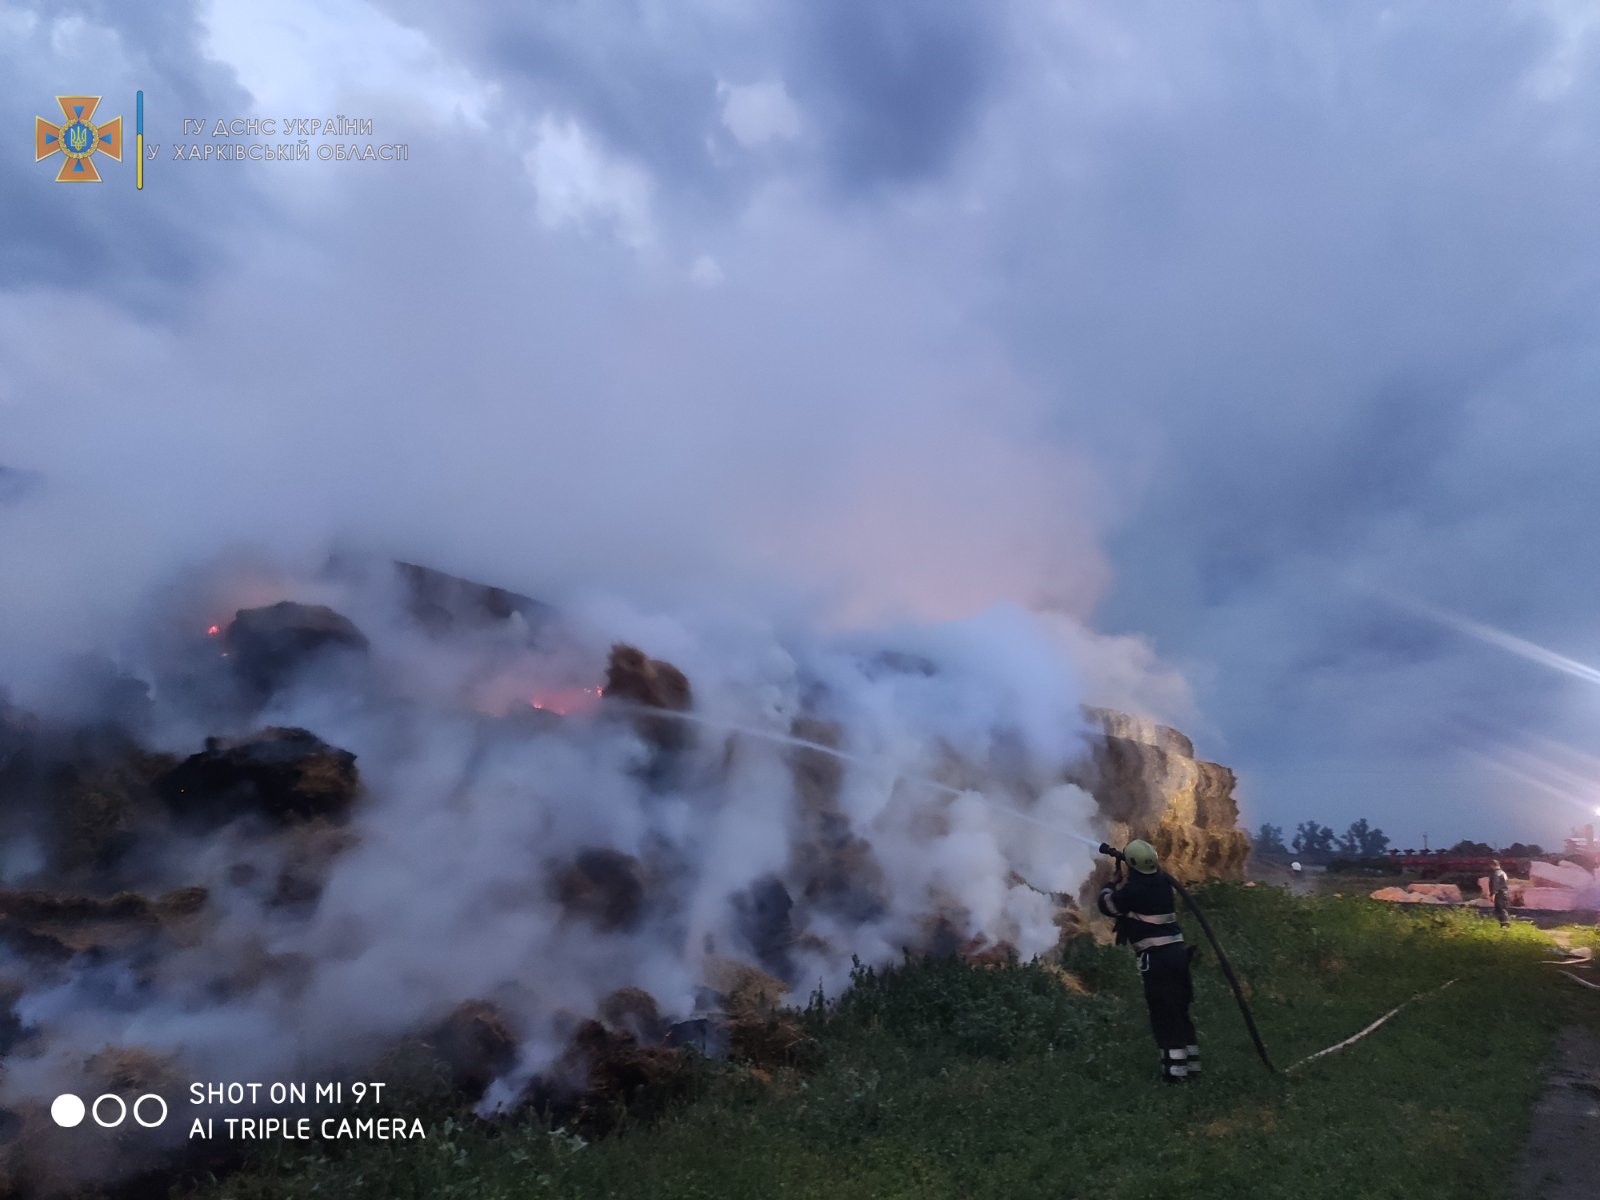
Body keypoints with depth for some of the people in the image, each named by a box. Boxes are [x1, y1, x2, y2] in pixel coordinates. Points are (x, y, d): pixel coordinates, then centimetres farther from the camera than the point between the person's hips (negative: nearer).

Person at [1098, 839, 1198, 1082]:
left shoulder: (1134, 888, -14)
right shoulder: (1162, 880, 8)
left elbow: (1107, 905, 0)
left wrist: (1111, 883, 15)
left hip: (1156, 956, -8)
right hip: (1177, 951, 8)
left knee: (1163, 1014, -1)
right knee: (1179, 1011, 17)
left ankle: (1175, 1068, 0)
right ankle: (1191, 1063, 23)